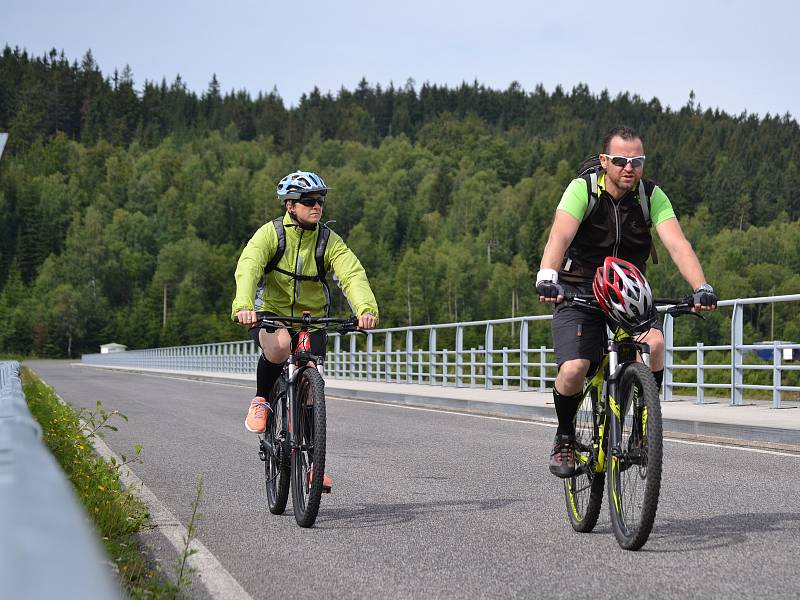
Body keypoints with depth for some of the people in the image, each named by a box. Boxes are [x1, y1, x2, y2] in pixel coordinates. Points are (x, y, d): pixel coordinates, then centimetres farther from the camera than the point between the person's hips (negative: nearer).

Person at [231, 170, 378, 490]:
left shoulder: (329, 241, -7)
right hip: (269, 314, -3)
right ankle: (261, 399, -8)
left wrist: (366, 308, -43)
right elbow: (248, 267, -30)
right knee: (279, 346, -37)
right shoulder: (270, 233, -13)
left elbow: (353, 274, -22)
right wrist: (243, 305, -50)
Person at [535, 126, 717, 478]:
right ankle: (565, 436, 7)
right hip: (579, 291, -2)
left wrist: (702, 287, -36)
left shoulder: (652, 196, -8)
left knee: (654, 343, -29)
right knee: (572, 371, -23)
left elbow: (677, 244, -19)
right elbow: (560, 236, -31)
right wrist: (547, 277, -50)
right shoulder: (583, 189, -15)